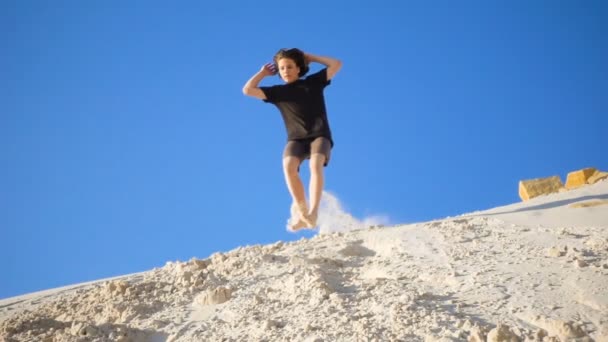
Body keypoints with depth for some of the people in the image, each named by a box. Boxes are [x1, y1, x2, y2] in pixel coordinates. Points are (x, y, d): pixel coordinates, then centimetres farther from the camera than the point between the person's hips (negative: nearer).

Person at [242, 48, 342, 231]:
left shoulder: (313, 82, 14)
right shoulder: (278, 91, 16)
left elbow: (336, 64, 9)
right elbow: (248, 90, 9)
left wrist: (309, 58, 14)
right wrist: (263, 73, 18)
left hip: (319, 135, -1)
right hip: (296, 138, 1)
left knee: (315, 165, -31)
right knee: (288, 166, -30)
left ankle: (313, 213, -42)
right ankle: (301, 210, -22)